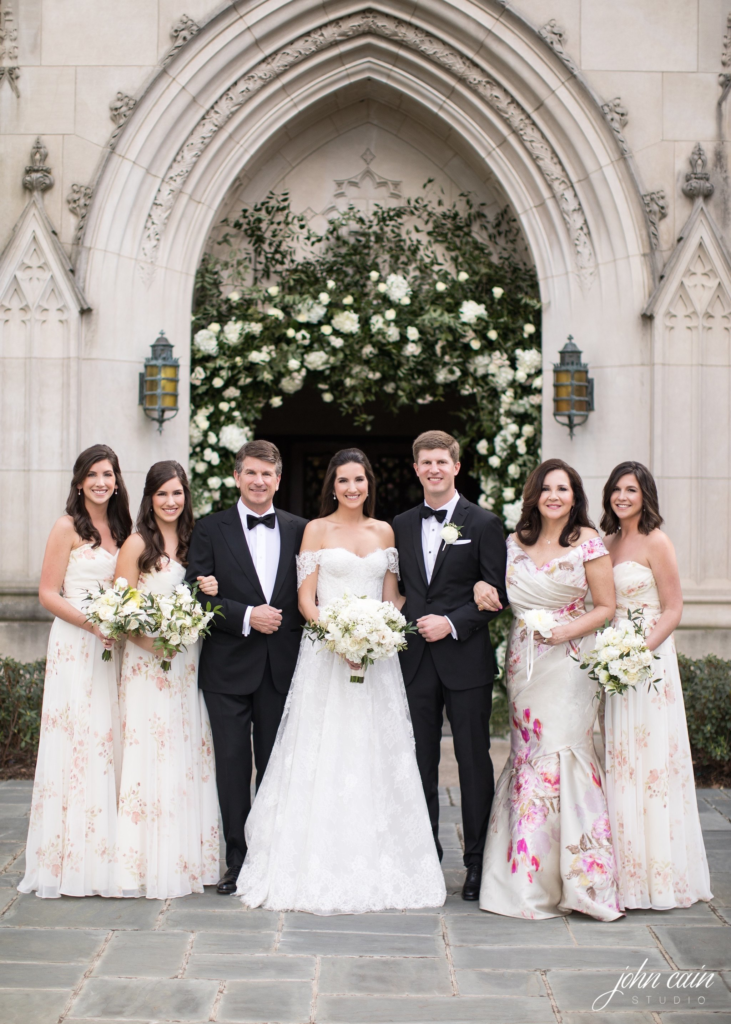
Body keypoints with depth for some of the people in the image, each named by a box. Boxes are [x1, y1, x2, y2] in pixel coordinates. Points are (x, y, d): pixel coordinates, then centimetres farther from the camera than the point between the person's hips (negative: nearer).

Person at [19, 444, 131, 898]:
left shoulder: (120, 529, 13)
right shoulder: (68, 528, -3)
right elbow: (48, 593, -7)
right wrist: (93, 624, -17)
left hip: (113, 648, 6)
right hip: (75, 647, -5)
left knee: (110, 743, 6)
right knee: (77, 744, -5)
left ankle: (106, 858, 14)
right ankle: (72, 861, 3)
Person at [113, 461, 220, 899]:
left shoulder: (193, 543, 12)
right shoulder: (137, 544, -4)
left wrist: (211, 592, -3)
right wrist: (152, 640, -21)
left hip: (188, 664, 5)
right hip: (148, 663, -5)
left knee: (190, 757, 7)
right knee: (152, 758, -4)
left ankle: (190, 858, 16)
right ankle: (152, 864, 3)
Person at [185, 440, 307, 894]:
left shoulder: (299, 530, 8)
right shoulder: (210, 529, 2)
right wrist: (247, 616, -15)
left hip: (282, 665, 2)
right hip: (229, 666, -1)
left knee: (275, 766, 8)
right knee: (232, 763, 1)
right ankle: (237, 860, 10)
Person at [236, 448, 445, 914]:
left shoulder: (384, 531, 11)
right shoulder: (317, 530, 3)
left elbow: (392, 596, 11)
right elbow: (306, 599, -1)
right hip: (325, 653, -3)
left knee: (375, 757, 3)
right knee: (323, 757, -3)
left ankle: (376, 867, 12)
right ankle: (320, 867, 5)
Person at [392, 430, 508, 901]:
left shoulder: (483, 523, -1)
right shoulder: (401, 525, 12)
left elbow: (497, 592, -4)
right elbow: (398, 588, 15)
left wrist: (452, 624, -13)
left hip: (466, 659, -3)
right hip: (416, 660, 4)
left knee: (474, 760, 2)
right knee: (421, 760, 9)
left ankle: (478, 861, 13)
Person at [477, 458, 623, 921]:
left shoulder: (588, 543, -2)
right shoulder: (516, 542, 11)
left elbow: (607, 607, -1)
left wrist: (569, 630, -15)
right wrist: (482, 584, 2)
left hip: (568, 661, -4)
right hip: (522, 663, 4)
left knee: (562, 755, -10)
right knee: (526, 756, 5)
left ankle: (576, 877, 0)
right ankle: (529, 877, 13)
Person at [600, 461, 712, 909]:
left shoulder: (656, 542, -8)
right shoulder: (609, 542, 13)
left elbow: (673, 610, -10)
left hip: (648, 659, -7)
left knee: (648, 763, -3)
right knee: (617, 765, 8)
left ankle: (658, 873, 8)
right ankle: (623, 869, 18)